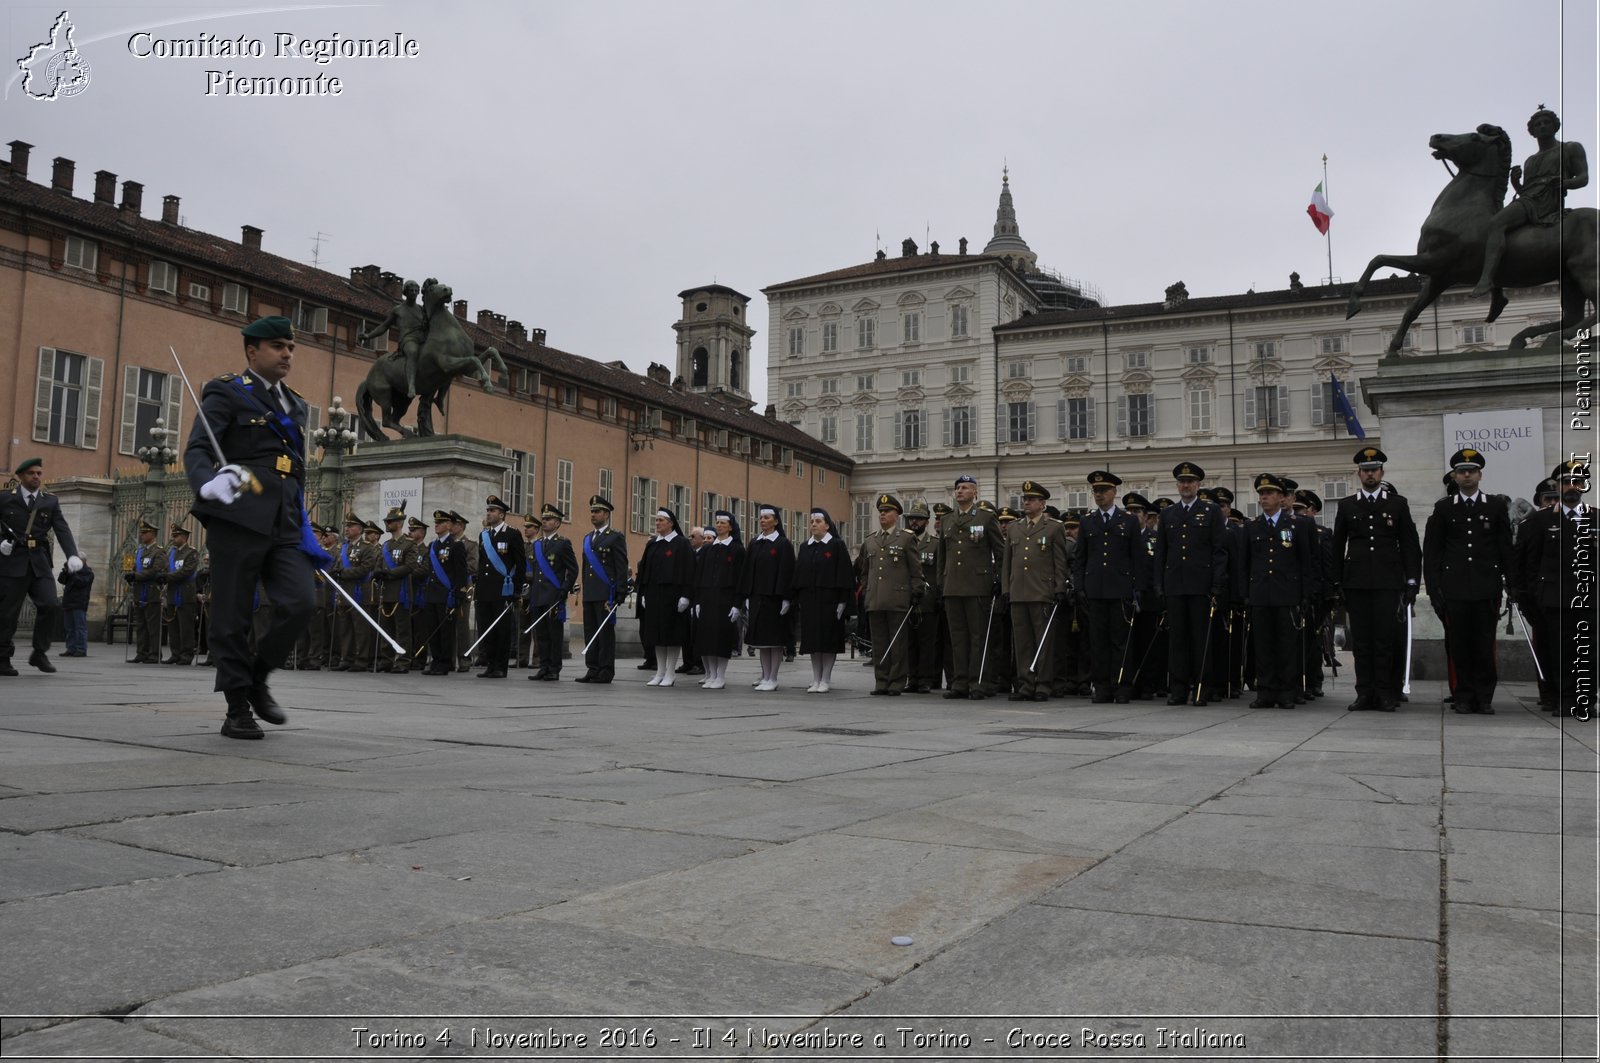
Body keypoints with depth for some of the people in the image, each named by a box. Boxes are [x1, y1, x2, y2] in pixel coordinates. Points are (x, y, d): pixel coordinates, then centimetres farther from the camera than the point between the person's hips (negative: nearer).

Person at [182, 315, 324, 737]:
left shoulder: (295, 405, 23)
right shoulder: (226, 392, 3)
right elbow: (196, 451, -8)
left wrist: (302, 524, 20)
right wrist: (207, 484, -30)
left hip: (285, 526, 5)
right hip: (238, 521, -5)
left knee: (299, 605, -10)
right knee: (232, 618, -1)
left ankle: (257, 678, 13)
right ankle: (237, 708, 10)